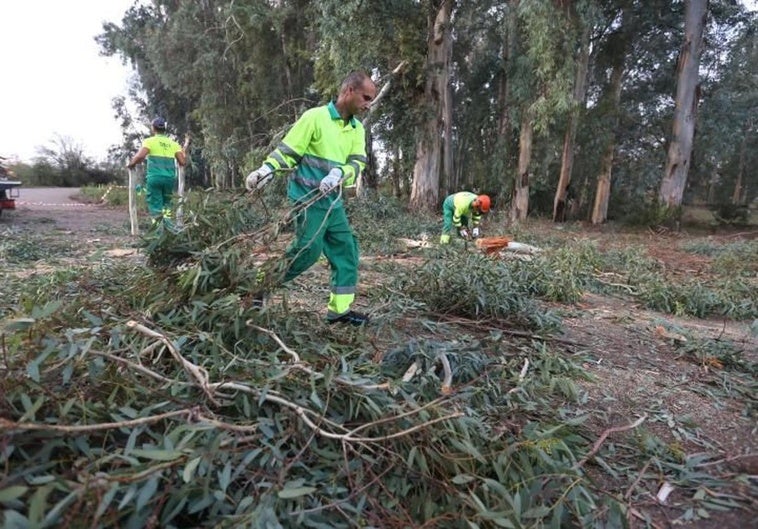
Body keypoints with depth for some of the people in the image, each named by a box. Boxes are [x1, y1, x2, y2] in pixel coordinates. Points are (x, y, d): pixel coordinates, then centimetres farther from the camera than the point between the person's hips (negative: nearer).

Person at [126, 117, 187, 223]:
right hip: (170, 178, 3)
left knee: (155, 205, 0)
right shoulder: (173, 143, 12)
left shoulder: (149, 141, 2)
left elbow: (140, 156, -14)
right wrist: (184, 152, 25)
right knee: (166, 202, 20)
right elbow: (182, 162, 5)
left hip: (154, 177, -3)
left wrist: (130, 164, 4)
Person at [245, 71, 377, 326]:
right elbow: (288, 150, -8)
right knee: (307, 250, -11)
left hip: (333, 201, 7)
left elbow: (357, 163, 0)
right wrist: (267, 169, -23)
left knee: (346, 251, 5)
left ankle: (339, 309, 15)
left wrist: (339, 173, -21)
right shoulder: (315, 117, -9)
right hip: (308, 198, -7)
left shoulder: (358, 129, 10)